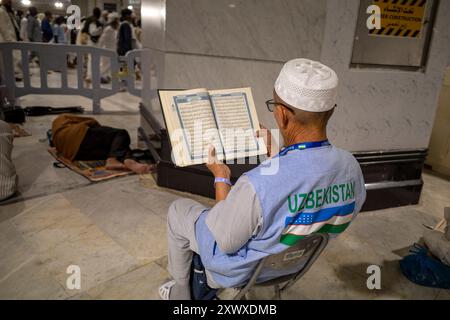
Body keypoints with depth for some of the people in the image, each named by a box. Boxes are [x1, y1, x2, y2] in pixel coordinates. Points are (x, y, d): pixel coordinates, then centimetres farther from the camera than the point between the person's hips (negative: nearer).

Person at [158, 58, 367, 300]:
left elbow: (226, 241, -25)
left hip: (244, 271, -6)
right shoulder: (351, 167, -20)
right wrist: (276, 156, 6)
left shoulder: (259, 184, -42)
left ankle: (180, 292, 37)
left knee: (178, 209, 16)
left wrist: (221, 178, -14)